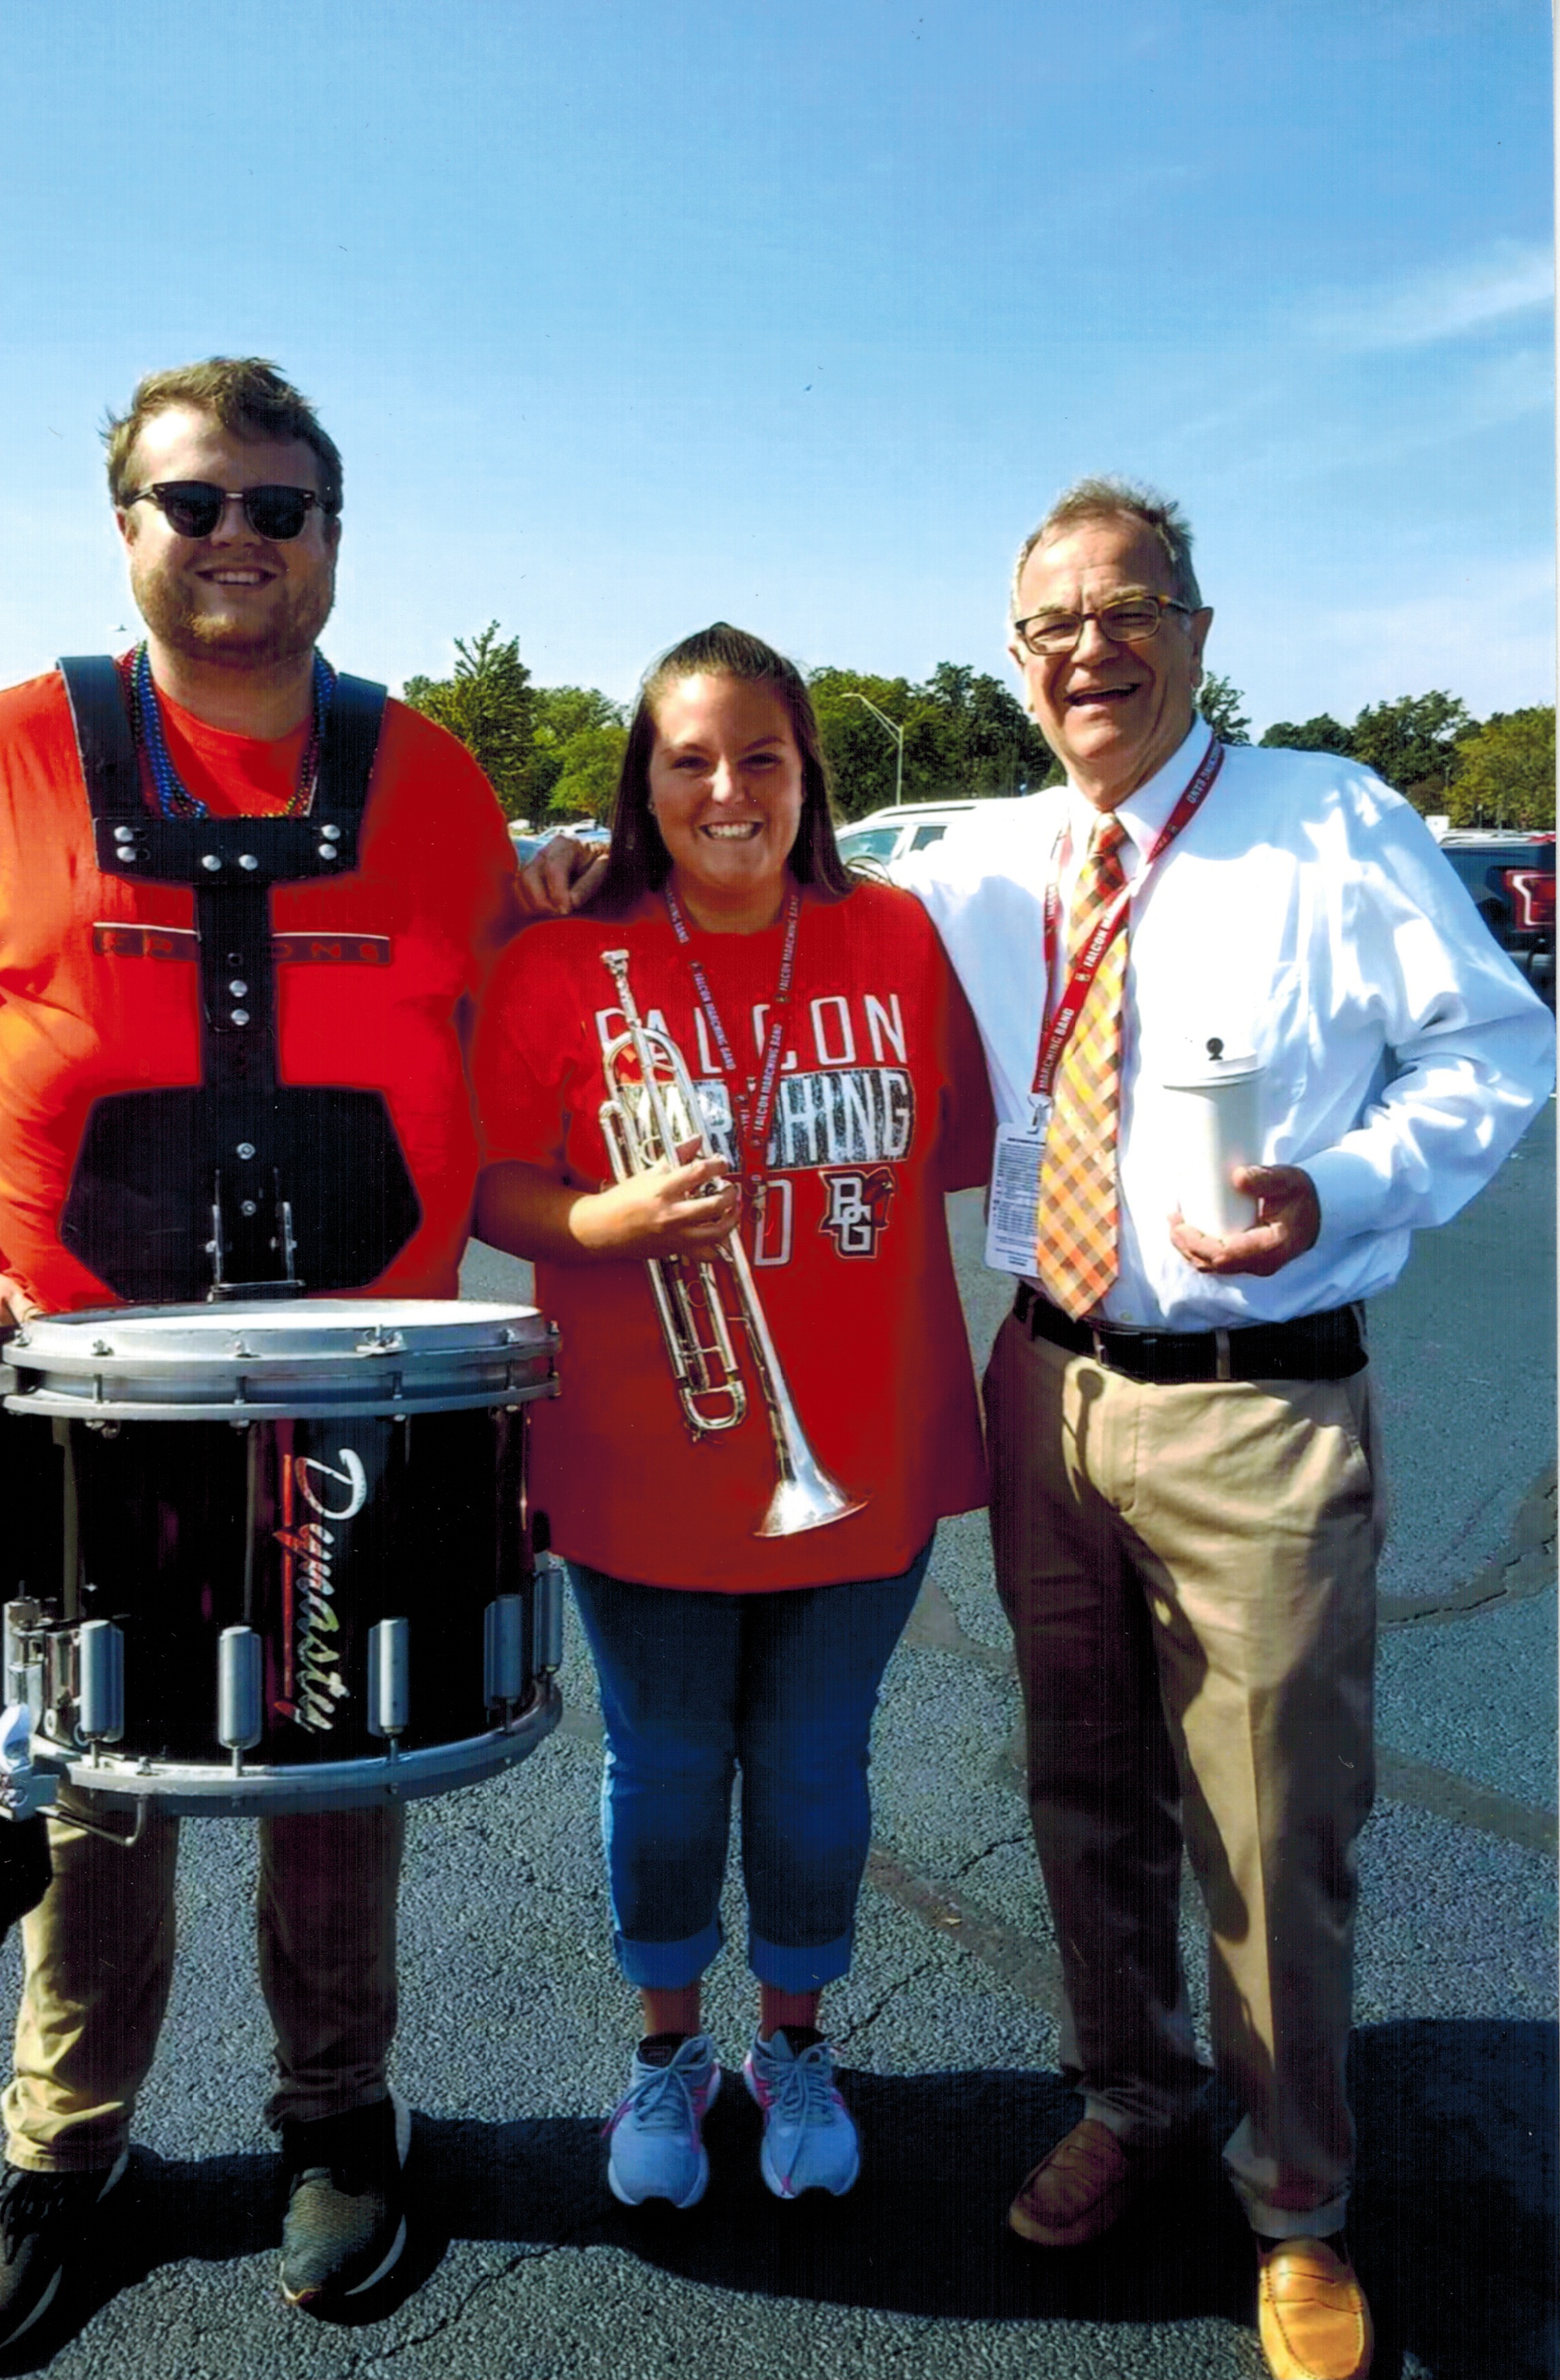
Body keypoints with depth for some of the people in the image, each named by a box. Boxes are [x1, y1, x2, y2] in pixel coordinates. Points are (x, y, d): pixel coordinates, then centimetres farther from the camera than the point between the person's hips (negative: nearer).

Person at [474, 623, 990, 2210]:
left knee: (814, 1773, 16)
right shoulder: (563, 967, -7)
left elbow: (966, 1144, 9)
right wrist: (617, 1218, -22)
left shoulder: (900, 942, -1)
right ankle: (667, 2047, 41)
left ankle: (795, 2042, 41)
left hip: (862, 1465, 1)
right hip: (647, 1471, -1)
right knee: (664, 1773, 16)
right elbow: (489, 1187, -6)